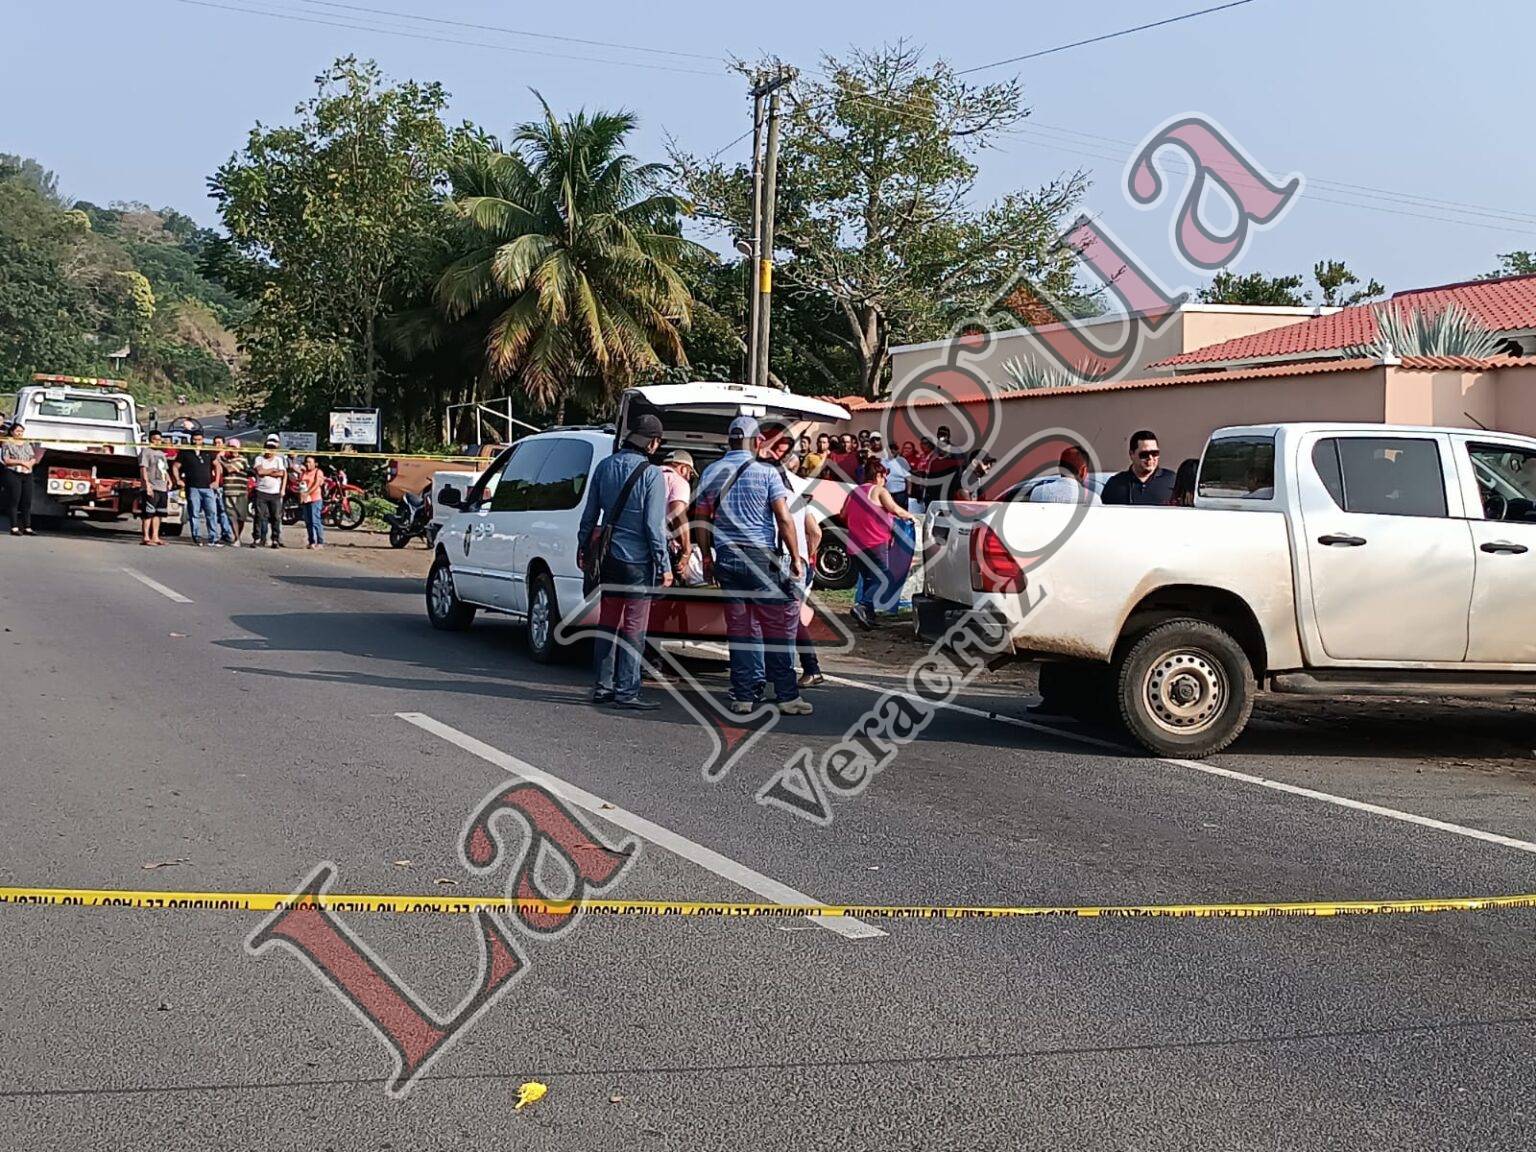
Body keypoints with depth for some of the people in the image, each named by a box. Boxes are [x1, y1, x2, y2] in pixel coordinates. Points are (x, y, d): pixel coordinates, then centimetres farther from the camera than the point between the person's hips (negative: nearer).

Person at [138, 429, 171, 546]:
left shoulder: (161, 454, 24)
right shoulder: (145, 451, -1)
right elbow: (143, 469, -9)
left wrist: (169, 480, 12)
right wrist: (147, 484, -18)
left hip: (162, 488, 8)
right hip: (151, 488, -8)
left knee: (158, 513, 10)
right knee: (148, 513, -9)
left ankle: (155, 536, 15)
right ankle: (146, 537, -8)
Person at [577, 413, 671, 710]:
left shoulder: (604, 467, 5)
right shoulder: (651, 475, -13)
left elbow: (590, 513, 12)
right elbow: (654, 526, -14)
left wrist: (583, 547, 23)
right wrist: (664, 566, -8)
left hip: (609, 557, 6)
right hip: (638, 560, -6)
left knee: (607, 621, 14)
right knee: (634, 627, -1)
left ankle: (602, 686, 18)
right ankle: (626, 691, 0)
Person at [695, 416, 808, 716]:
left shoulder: (711, 473, 9)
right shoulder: (766, 472, -5)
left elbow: (702, 520, 12)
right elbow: (784, 519, -8)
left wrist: (707, 557, 19)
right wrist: (796, 558, -3)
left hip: (726, 557, 5)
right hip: (762, 557, -4)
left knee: (739, 628, 9)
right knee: (779, 626, 2)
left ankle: (743, 696, 10)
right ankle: (787, 696, 3)